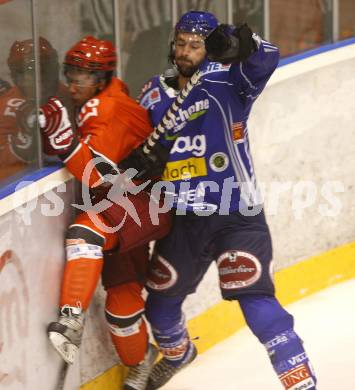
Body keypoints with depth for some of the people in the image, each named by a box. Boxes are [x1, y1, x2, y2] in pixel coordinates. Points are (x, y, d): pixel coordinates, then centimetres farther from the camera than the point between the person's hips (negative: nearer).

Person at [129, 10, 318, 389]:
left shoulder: (225, 79, -9)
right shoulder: (155, 92, 6)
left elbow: (264, 59, -29)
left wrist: (236, 43, -49)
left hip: (236, 216, -6)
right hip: (182, 220, 6)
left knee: (255, 301, -20)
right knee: (160, 302, 20)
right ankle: (177, 353, 52)